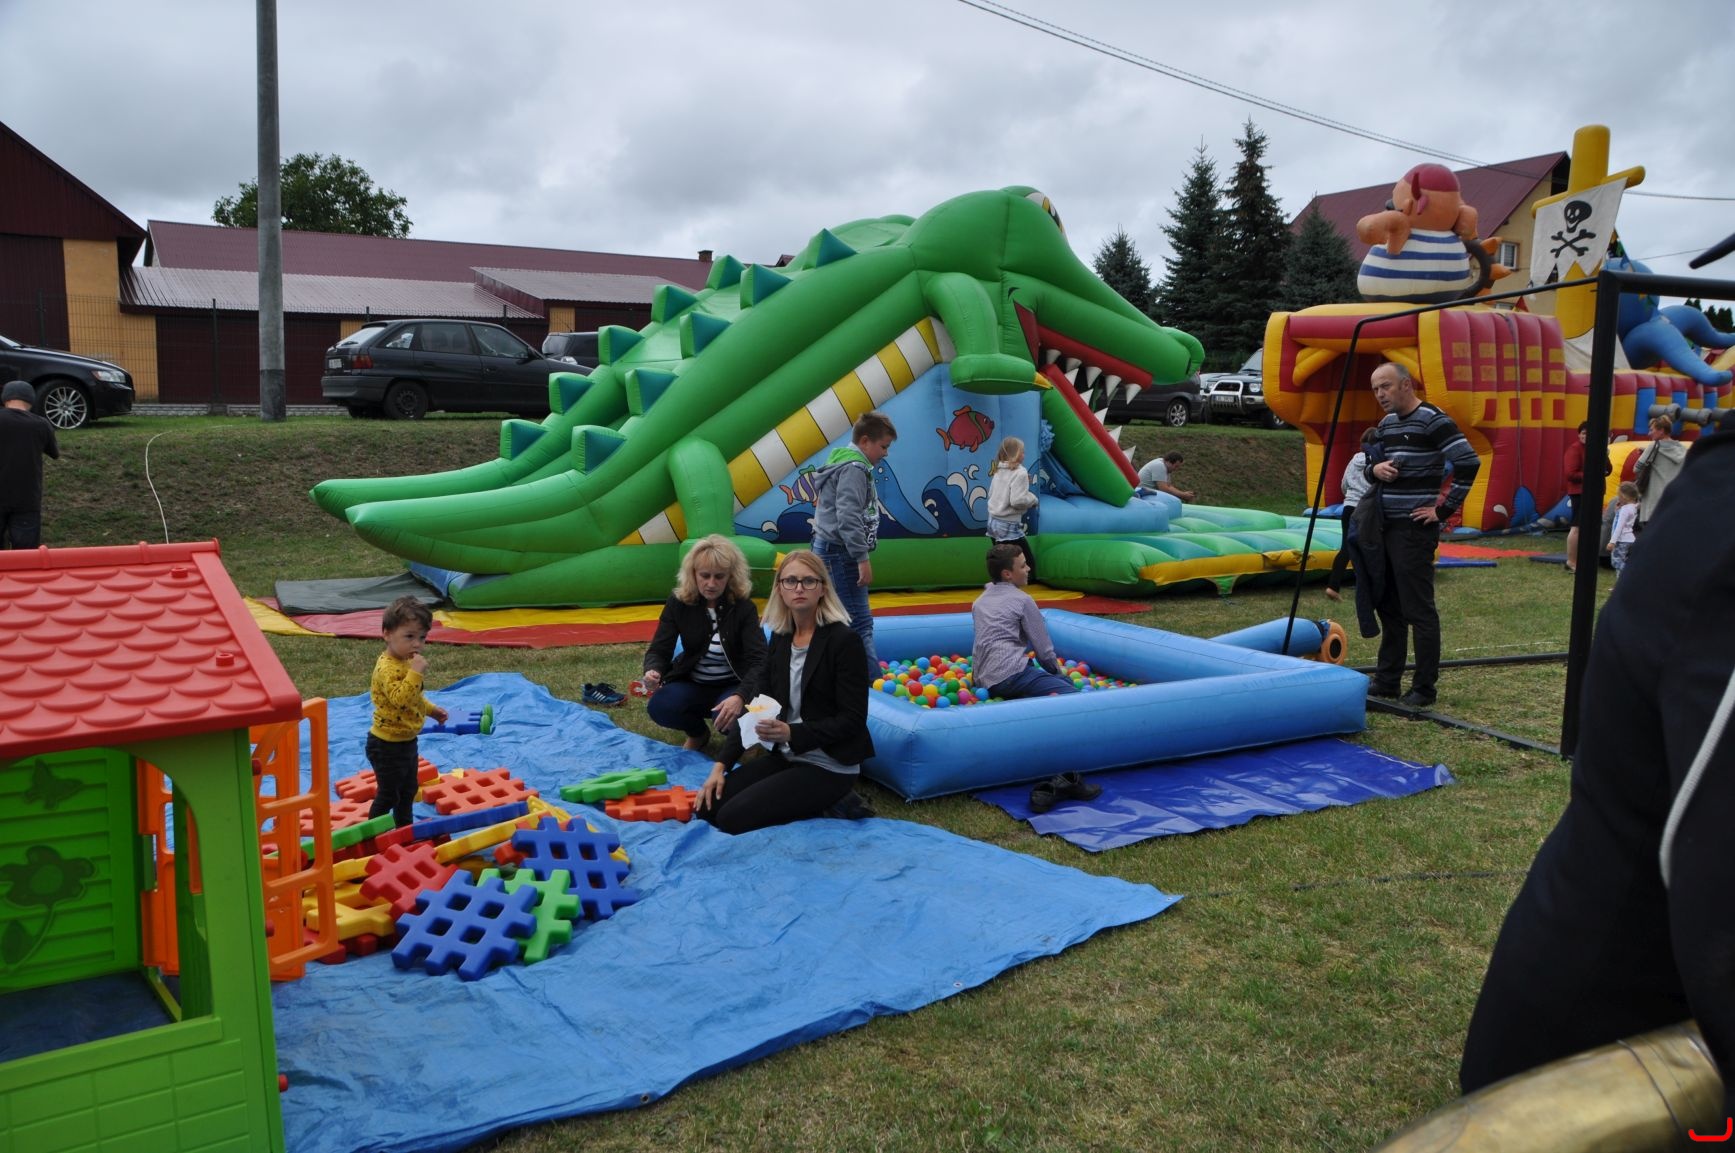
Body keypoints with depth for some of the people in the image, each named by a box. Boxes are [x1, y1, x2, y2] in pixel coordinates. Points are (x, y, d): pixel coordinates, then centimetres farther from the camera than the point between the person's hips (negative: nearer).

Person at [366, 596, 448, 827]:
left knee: (408, 791, 23)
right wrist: (415, 673, -44)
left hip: (407, 741, 10)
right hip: (388, 745, -10)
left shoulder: (406, 661, 4)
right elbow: (400, 698, -40)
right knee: (388, 795, 4)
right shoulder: (387, 668, -27)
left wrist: (430, 709, 21)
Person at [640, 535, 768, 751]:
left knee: (730, 717, -36)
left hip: (732, 686, -2)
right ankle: (698, 733, 6)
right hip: (692, 684, 3)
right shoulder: (678, 603, -9)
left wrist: (740, 696, -46)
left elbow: (758, 660, -25)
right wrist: (652, 671, -37)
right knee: (658, 707, -28)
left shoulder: (743, 607, -16)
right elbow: (659, 650, -10)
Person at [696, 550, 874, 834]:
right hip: (785, 756, 8)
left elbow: (852, 720, -16)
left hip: (829, 766, -7)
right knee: (708, 807, -1)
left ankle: (829, 806, 0)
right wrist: (721, 765, -3)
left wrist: (791, 733, -28)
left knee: (733, 819, -16)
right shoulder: (781, 637, 5)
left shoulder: (844, 640, -15)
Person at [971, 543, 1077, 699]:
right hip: (1011, 674, -8)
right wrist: (1057, 673, 21)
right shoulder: (1022, 600, 1)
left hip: (982, 680, 8)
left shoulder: (980, 601, 20)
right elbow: (1043, 647, 4)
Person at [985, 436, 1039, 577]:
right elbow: (1017, 501, -25)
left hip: (993, 522, 9)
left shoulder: (998, 471, 9)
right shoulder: (1019, 473, -16)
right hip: (1009, 526, -9)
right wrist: (1033, 498, -5)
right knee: (1028, 564, -1)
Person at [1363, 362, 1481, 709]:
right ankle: (1387, 680, 23)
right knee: (1388, 606, 13)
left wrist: (1443, 510, -15)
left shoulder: (1432, 421, -12)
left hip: (1415, 529, -8)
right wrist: (1375, 469, -2)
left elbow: (1469, 463, -17)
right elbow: (1370, 465, 22)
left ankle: (1425, 687, 5)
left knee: (1418, 610, -3)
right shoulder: (1385, 423, 14)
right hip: (1385, 527, 9)